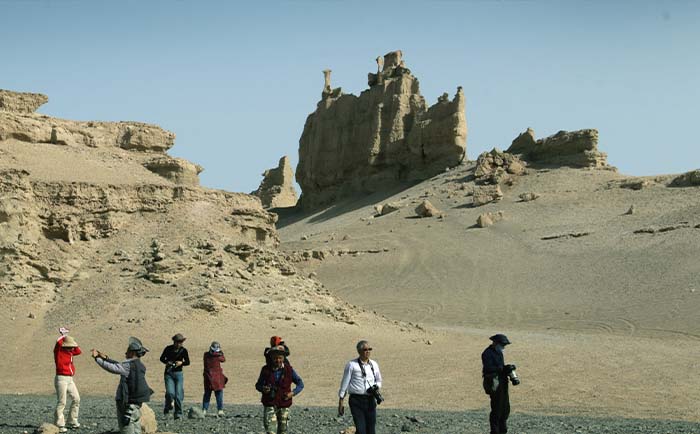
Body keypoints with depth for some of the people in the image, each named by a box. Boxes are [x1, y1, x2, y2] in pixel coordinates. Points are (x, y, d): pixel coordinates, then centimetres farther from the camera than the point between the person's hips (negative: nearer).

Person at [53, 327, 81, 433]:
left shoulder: (69, 352, 13)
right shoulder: (59, 351, -8)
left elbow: (79, 351, 24)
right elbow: (58, 343, -25)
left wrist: (72, 341, 14)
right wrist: (63, 336, -9)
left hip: (70, 379, 9)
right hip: (61, 379, -8)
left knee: (76, 399, 13)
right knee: (61, 402, -11)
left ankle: (72, 421, 25)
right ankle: (58, 425, -9)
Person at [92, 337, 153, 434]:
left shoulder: (129, 365, -16)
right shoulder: (139, 365, 12)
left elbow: (112, 368, -23)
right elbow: (119, 365, 20)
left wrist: (97, 358, -14)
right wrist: (105, 358, 16)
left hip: (127, 404, -9)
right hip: (136, 403, 9)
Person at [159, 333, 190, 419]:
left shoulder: (183, 350, 0)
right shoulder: (168, 349, -2)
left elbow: (187, 362, 9)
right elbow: (162, 358, 10)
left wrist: (181, 363, -12)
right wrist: (166, 362, -10)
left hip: (178, 373, 1)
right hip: (168, 373, -1)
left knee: (178, 394, -5)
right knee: (170, 392, -17)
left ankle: (178, 413, 6)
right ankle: (167, 408, 10)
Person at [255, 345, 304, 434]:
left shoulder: (289, 370, -3)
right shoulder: (266, 370, -3)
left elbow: (300, 384, 4)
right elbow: (258, 385, 9)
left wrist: (293, 393, -14)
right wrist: (262, 388, -15)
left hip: (284, 405, 1)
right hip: (269, 404, -1)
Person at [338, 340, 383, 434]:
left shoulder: (374, 365, 9)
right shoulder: (352, 365, -4)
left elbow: (379, 380, 23)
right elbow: (344, 383, 0)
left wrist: (377, 387, -2)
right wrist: (340, 403, 0)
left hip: (370, 400, 4)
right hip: (356, 400, -4)